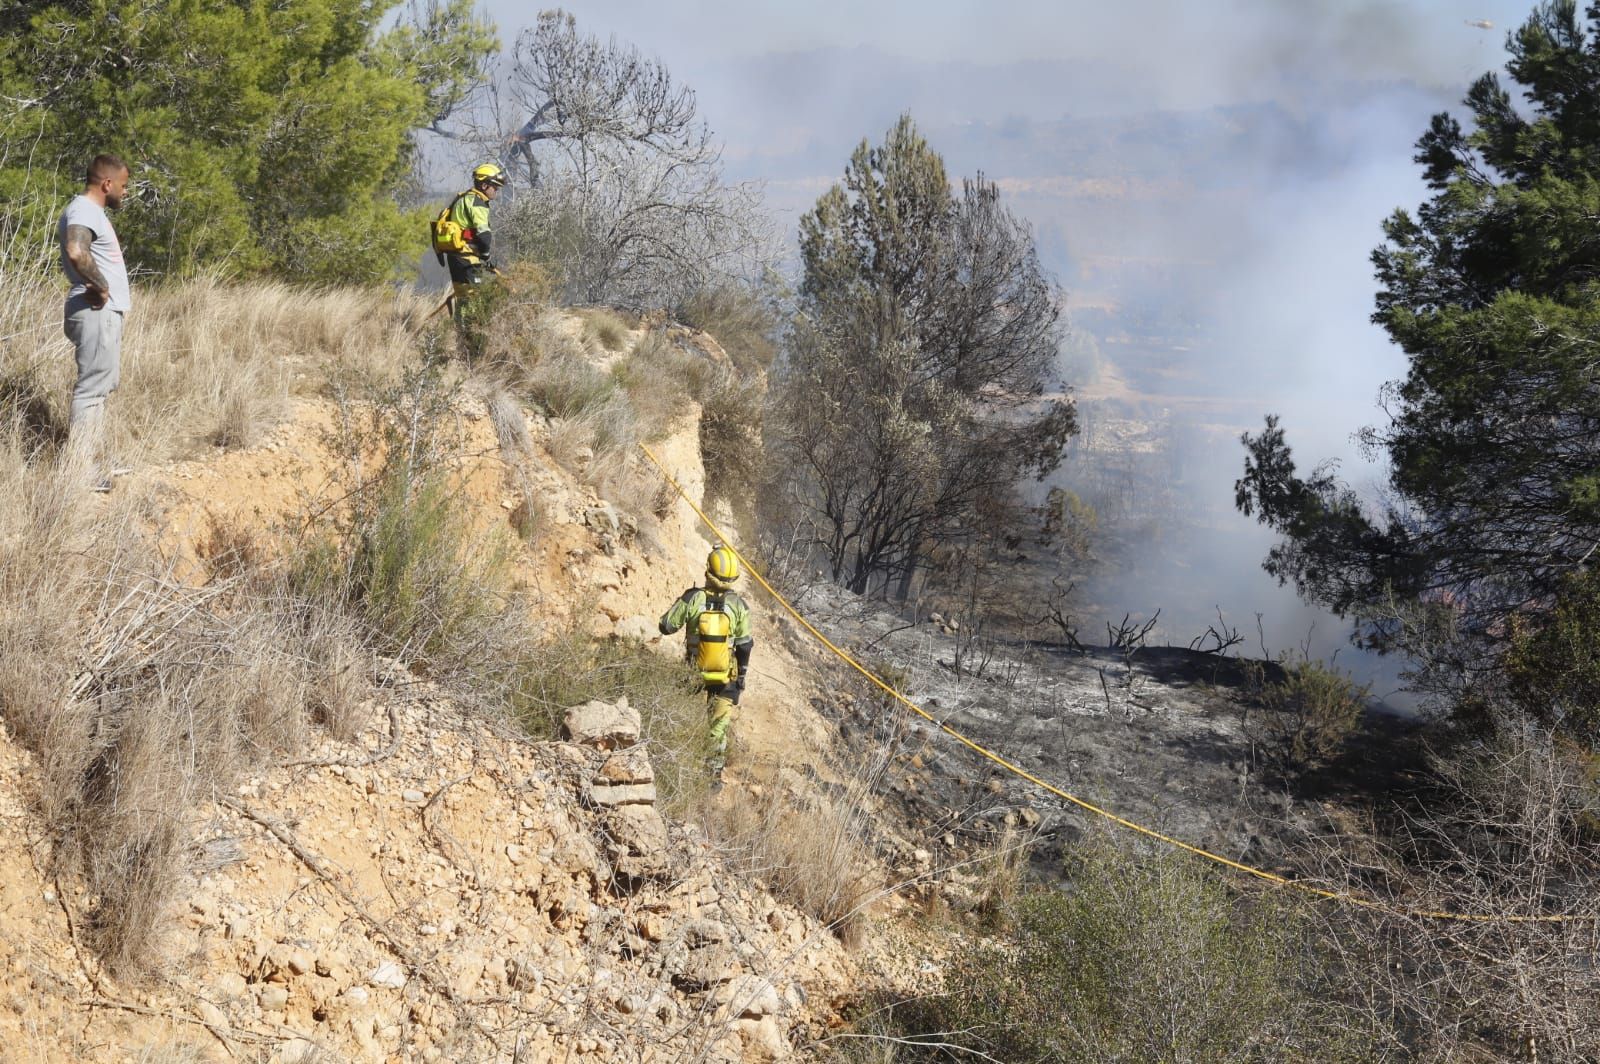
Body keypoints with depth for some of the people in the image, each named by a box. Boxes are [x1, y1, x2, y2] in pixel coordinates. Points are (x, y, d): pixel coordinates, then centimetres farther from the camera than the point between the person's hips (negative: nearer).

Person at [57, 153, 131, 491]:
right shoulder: (84, 211, -16)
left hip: (104, 312, 11)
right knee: (92, 389, -9)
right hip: (96, 313, -11)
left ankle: (94, 465, 22)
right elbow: (76, 251, -36)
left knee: (97, 388, 15)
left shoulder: (89, 211, 17)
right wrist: (100, 287, -22)